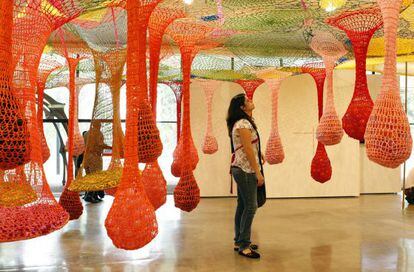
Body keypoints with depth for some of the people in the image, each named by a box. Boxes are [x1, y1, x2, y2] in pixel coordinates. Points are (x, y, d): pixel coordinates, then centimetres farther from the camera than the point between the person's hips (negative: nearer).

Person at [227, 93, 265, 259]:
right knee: (251, 206, -7)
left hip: (241, 169, 10)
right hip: (246, 170, -10)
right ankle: (244, 246, -2)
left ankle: (239, 242, 20)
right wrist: (258, 172, -18)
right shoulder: (243, 124, -15)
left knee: (242, 206, 12)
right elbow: (248, 149, -19)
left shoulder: (244, 122, 16)